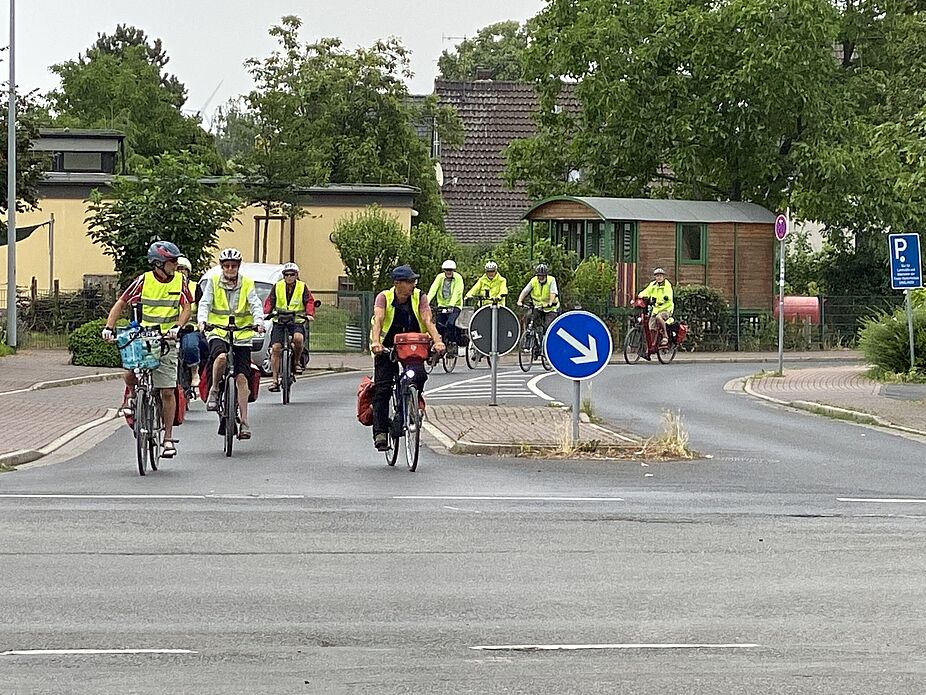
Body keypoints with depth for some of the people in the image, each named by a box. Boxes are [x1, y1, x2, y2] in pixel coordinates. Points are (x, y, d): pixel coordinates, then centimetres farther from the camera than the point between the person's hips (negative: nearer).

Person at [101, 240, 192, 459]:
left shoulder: (179, 281, 0)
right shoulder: (144, 281, -6)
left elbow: (186, 308, -4)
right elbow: (121, 304, -3)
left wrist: (177, 327, -24)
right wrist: (109, 327, -16)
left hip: (167, 341, 1)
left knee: (167, 392, -1)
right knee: (130, 374, -23)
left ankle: (168, 438, 10)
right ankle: (131, 394, 15)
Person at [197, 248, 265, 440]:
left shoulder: (247, 284, 3)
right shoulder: (214, 282, 3)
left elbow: (256, 304, -9)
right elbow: (205, 303, -6)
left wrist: (258, 321, -29)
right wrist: (202, 320, -26)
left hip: (242, 335, 1)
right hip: (218, 332, -1)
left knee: (242, 378, -5)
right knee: (221, 357, -34)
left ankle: (244, 422, 0)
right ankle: (214, 390, -8)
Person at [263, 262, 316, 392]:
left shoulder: (302, 287, 5)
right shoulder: (277, 287, 7)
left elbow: (309, 301, -1)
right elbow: (270, 301, 1)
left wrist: (309, 314, -21)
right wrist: (266, 312, -18)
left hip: (296, 321, -1)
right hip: (279, 321, 1)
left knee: (298, 338, -33)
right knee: (276, 348, -11)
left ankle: (297, 362, -4)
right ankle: (275, 380, -6)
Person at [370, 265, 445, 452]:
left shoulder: (420, 297, -9)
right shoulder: (384, 297, -13)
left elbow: (428, 320, -21)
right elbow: (378, 320, -28)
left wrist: (437, 341, -39)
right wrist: (375, 342, -46)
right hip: (387, 347, -1)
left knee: (420, 376, -25)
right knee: (382, 389, -11)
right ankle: (380, 432, -9)